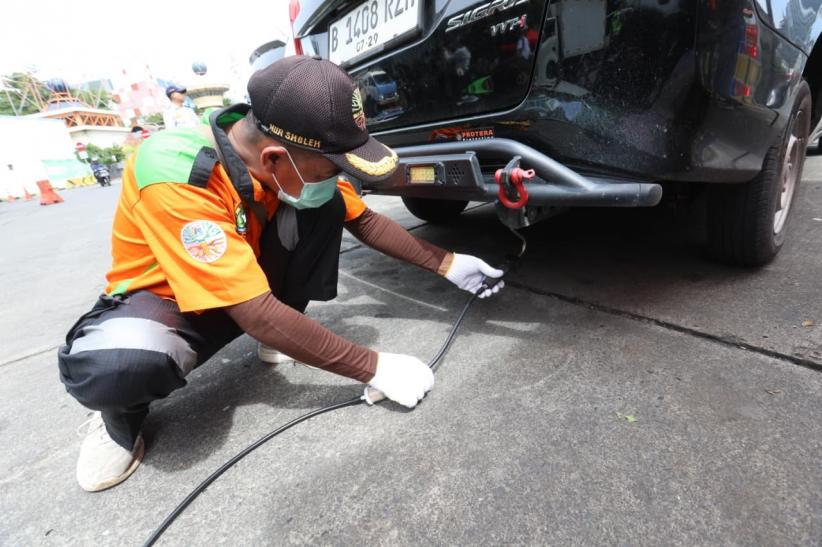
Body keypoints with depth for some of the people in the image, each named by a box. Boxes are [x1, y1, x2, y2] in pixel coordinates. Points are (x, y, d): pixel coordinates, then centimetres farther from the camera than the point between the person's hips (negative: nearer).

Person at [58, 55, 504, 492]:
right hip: (162, 295, -4)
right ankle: (122, 410, -1)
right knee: (121, 365, -39)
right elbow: (258, 314, -37)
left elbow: (363, 219, -6)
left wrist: (445, 264, -11)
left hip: (253, 281, 5)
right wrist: (374, 368, -32)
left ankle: (280, 338, -2)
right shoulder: (175, 177, -36)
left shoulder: (291, 155, -17)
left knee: (326, 207, -17)